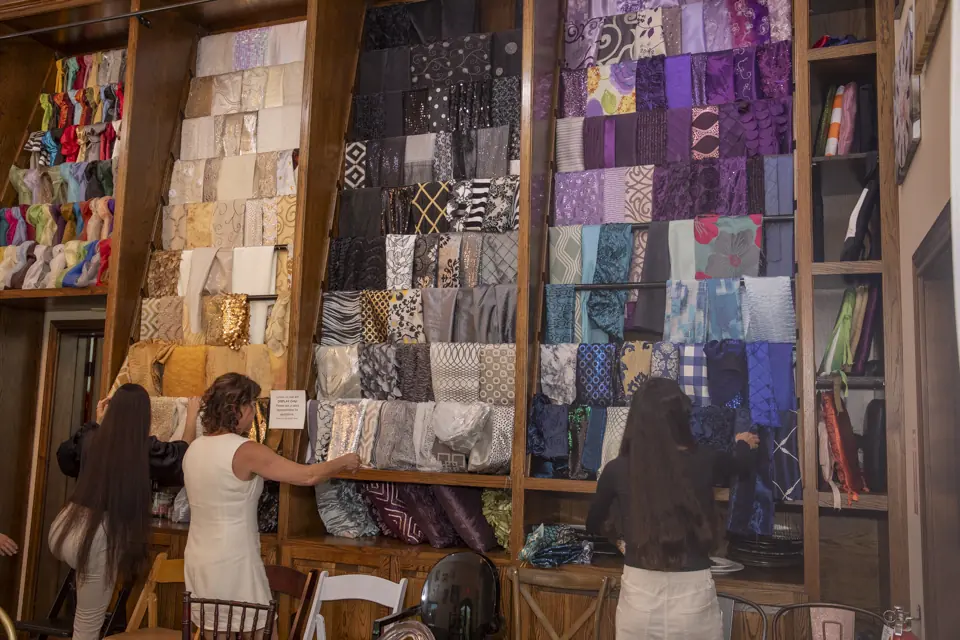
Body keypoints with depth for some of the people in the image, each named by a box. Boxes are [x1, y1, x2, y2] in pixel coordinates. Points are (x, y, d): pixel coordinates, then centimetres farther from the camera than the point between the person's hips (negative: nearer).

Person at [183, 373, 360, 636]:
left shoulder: (194, 449, 4)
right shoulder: (245, 451, -18)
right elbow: (307, 476, -15)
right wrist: (343, 462, 0)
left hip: (199, 561, 8)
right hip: (232, 563, -7)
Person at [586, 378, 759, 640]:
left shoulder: (617, 470, -7)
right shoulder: (705, 462, -6)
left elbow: (594, 525, 13)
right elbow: (745, 462, 20)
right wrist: (743, 443, 43)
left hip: (639, 596, 0)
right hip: (693, 596, 0)